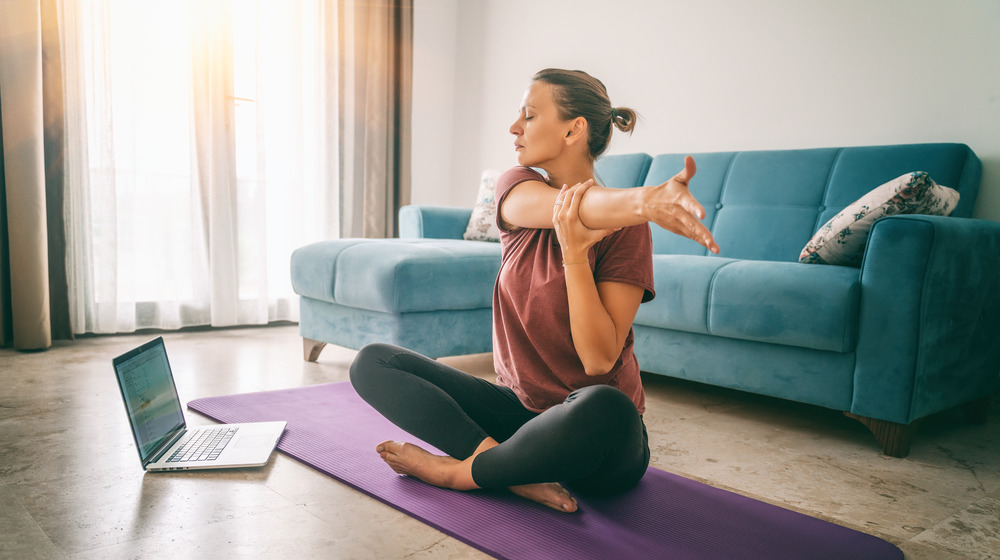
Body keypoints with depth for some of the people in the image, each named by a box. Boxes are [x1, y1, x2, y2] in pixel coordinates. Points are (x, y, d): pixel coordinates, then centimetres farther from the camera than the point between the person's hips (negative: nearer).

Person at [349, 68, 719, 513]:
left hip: (593, 438, -4)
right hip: (520, 407, 5)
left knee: (606, 408, -41)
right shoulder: (516, 187, 1)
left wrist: (573, 251, -29)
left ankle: (458, 471, -15)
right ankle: (514, 468, -22)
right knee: (373, 363, -7)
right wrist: (647, 199, -47)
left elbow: (599, 359, -19)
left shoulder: (625, 228, -12)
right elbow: (574, 207, -26)